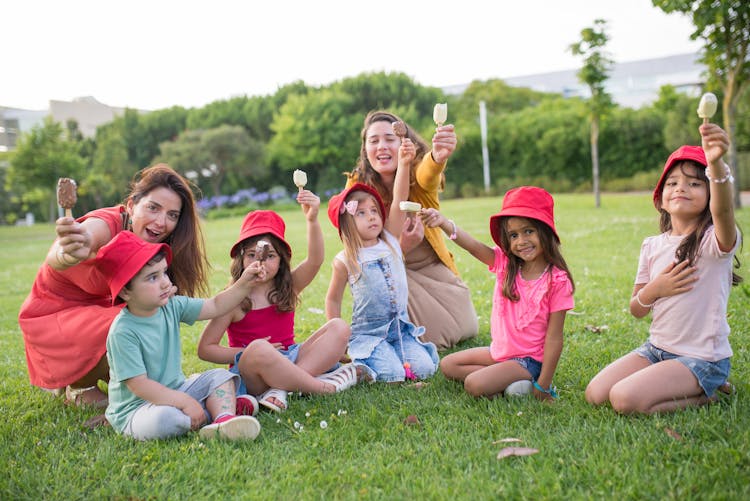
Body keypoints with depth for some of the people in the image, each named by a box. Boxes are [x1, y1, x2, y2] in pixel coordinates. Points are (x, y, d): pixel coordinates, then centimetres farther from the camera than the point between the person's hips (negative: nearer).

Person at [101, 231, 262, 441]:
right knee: (165, 419, -36)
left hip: (174, 392, 8)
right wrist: (185, 402, -26)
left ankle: (225, 419, -26)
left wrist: (243, 285, -6)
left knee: (220, 376, 0)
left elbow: (215, 306, 8)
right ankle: (222, 406, -12)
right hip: (135, 408, -8)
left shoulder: (172, 306, -1)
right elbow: (138, 385, -24)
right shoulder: (123, 332, -22)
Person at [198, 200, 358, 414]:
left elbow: (315, 260, -15)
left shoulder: (288, 288, 5)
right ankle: (323, 386, -22)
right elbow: (205, 349, -4)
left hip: (289, 361, 5)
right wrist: (247, 353, -15)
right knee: (258, 349, -38)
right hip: (251, 375, -5)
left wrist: (312, 219, -30)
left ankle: (280, 388, -27)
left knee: (339, 328, -11)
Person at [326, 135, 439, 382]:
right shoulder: (345, 261, -7)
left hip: (401, 327, 4)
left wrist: (403, 164, -18)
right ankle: (357, 362, 7)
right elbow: (333, 299, 4)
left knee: (424, 367, -13)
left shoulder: (390, 241, 3)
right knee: (393, 374, -21)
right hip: (368, 332, -4)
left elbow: (398, 202, -8)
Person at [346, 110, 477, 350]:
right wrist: (402, 246, -37)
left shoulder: (417, 173, -19)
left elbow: (427, 174, -46)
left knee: (466, 328, -4)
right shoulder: (358, 186, -17)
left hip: (432, 266, 2)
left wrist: (438, 156, -72)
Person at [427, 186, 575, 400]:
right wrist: (443, 223, -42)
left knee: (475, 385, -24)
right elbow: (473, 245, -22)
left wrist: (544, 385, -17)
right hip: (499, 350, 7)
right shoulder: (505, 263, -4)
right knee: (447, 365, 10)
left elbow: (554, 338, -16)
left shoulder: (557, 281, -17)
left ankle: (526, 382, -1)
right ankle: (511, 381, 2)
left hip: (529, 359, -7)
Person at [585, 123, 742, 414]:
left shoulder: (714, 240, -12)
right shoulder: (652, 246, 6)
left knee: (624, 399, -25)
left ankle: (704, 396, 1)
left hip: (702, 358, -7)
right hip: (657, 348, 7)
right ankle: (691, 389, 11)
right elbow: (636, 310, 9)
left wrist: (716, 164, -58)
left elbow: (722, 210, -39)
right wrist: (655, 289, -13)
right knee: (595, 394, -5)